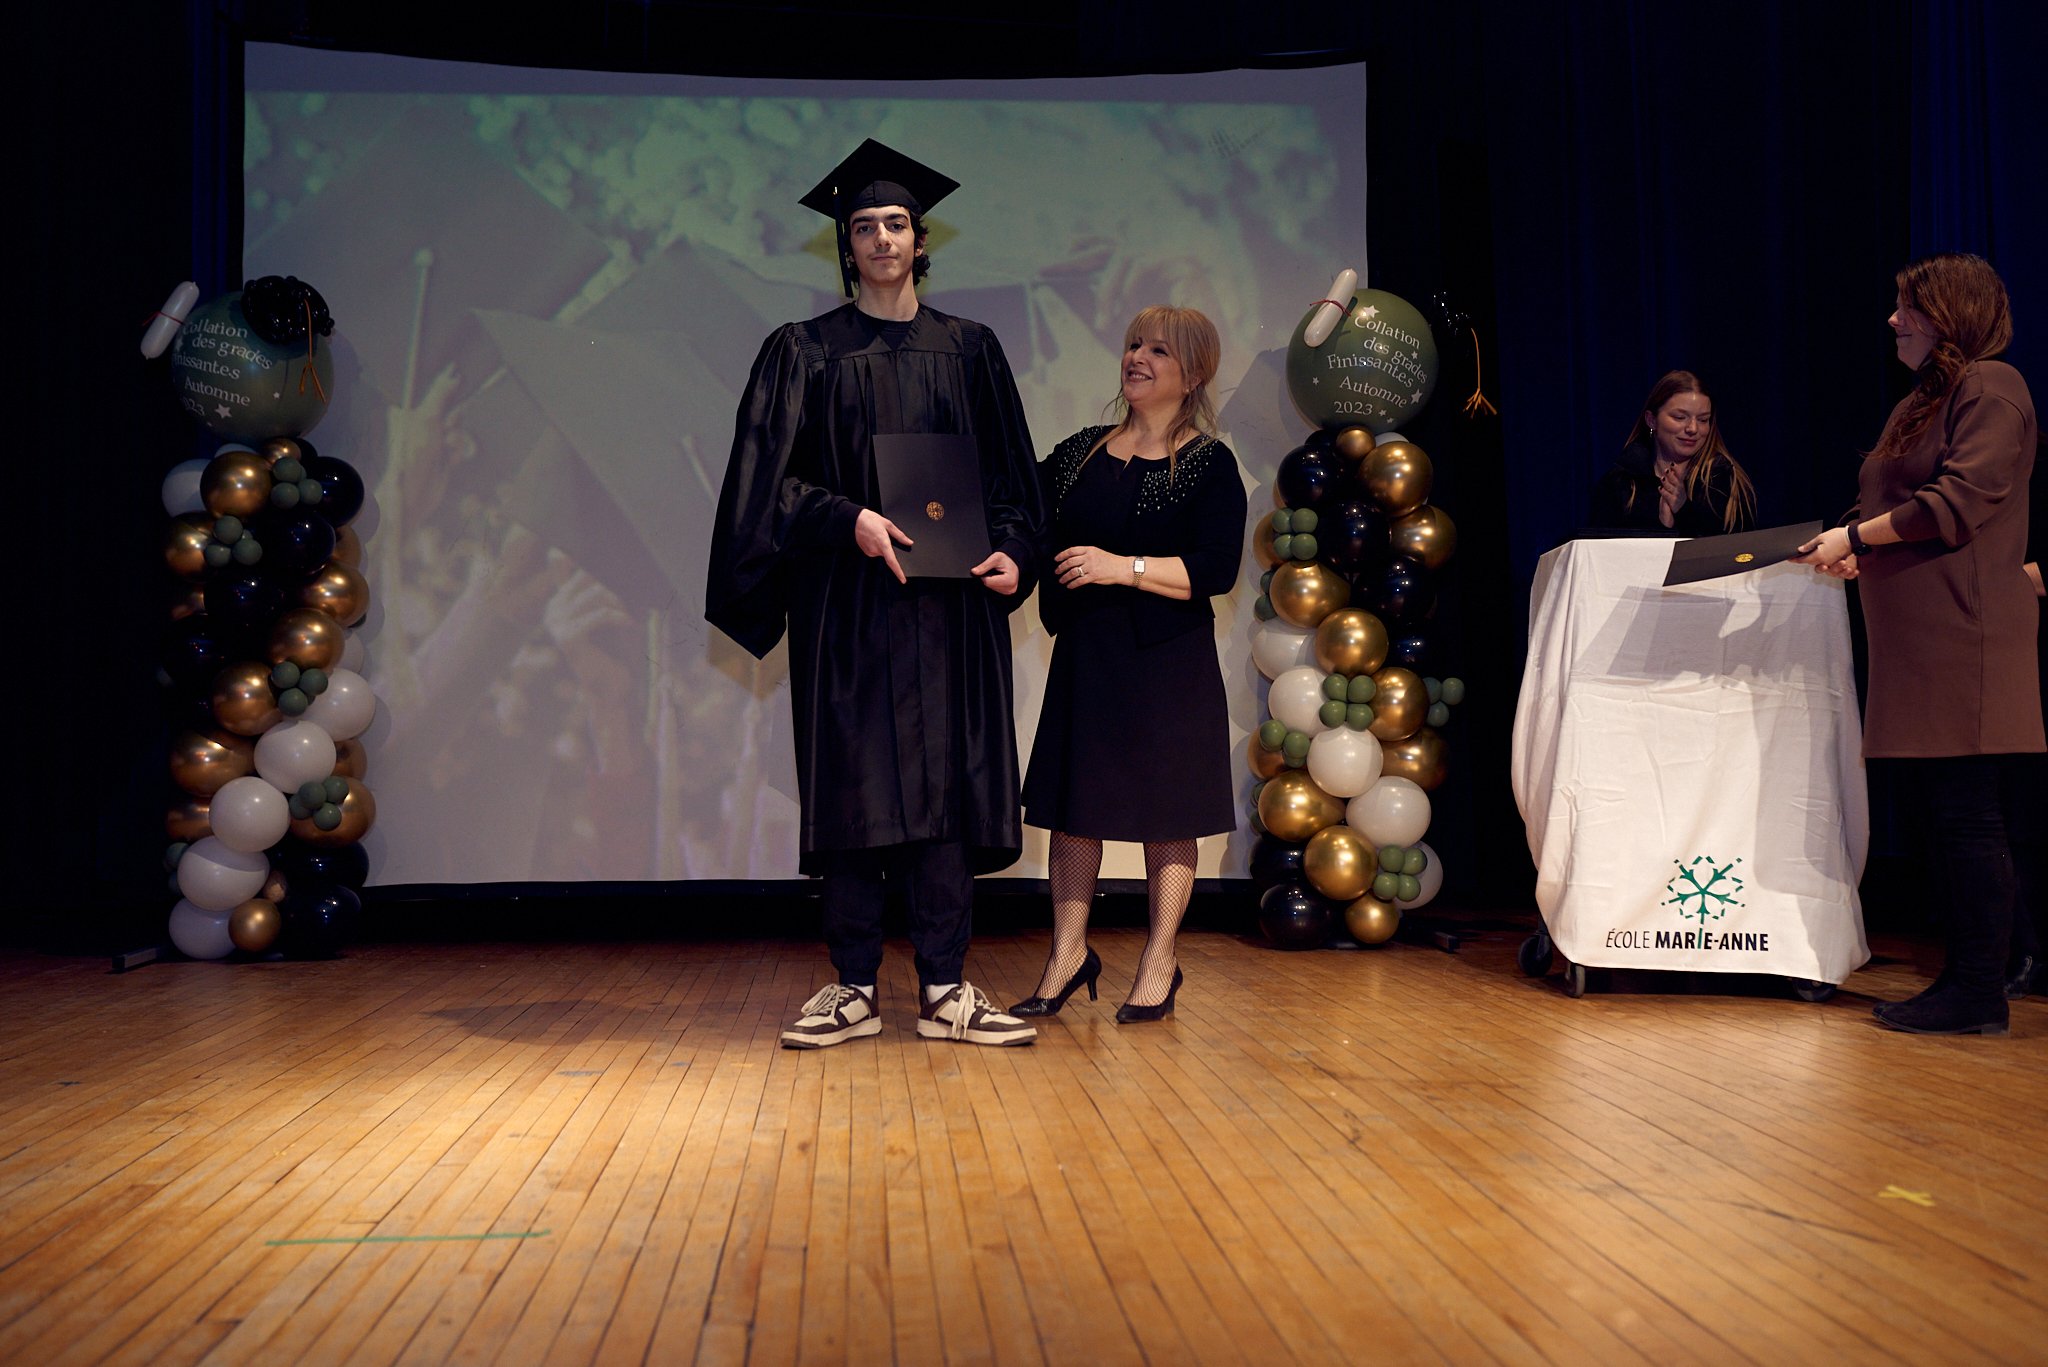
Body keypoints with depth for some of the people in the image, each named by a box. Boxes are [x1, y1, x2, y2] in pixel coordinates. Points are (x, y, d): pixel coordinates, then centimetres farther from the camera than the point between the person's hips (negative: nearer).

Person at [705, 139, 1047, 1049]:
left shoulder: (970, 350, 12)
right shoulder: (803, 353, 6)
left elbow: (1009, 477, 12)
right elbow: (769, 478, -1)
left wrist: (1011, 552, -6)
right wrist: (849, 520, -17)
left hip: (947, 604, 2)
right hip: (846, 605, -1)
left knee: (944, 785, 0)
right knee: (852, 789, -1)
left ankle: (944, 991, 5)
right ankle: (854, 989, 7)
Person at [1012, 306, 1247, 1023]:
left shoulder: (1209, 465, -4)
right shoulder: (1078, 453, 11)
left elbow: (1216, 569, -13)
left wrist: (1126, 568, -20)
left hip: (1168, 666, -4)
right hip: (1085, 657, 5)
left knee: (1165, 812, 4)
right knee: (1073, 804, 7)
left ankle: (1160, 964, 17)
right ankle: (1069, 953, 19)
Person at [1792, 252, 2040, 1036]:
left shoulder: (1990, 388, -6)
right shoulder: (1924, 400, 22)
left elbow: (1959, 501, -16)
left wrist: (1855, 537, -11)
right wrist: (1852, 552, 6)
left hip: (1965, 637, -9)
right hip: (1916, 639, 9)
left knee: (1968, 815, -7)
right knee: (1945, 809, 9)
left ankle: (1979, 995, -2)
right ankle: (1970, 977, 15)